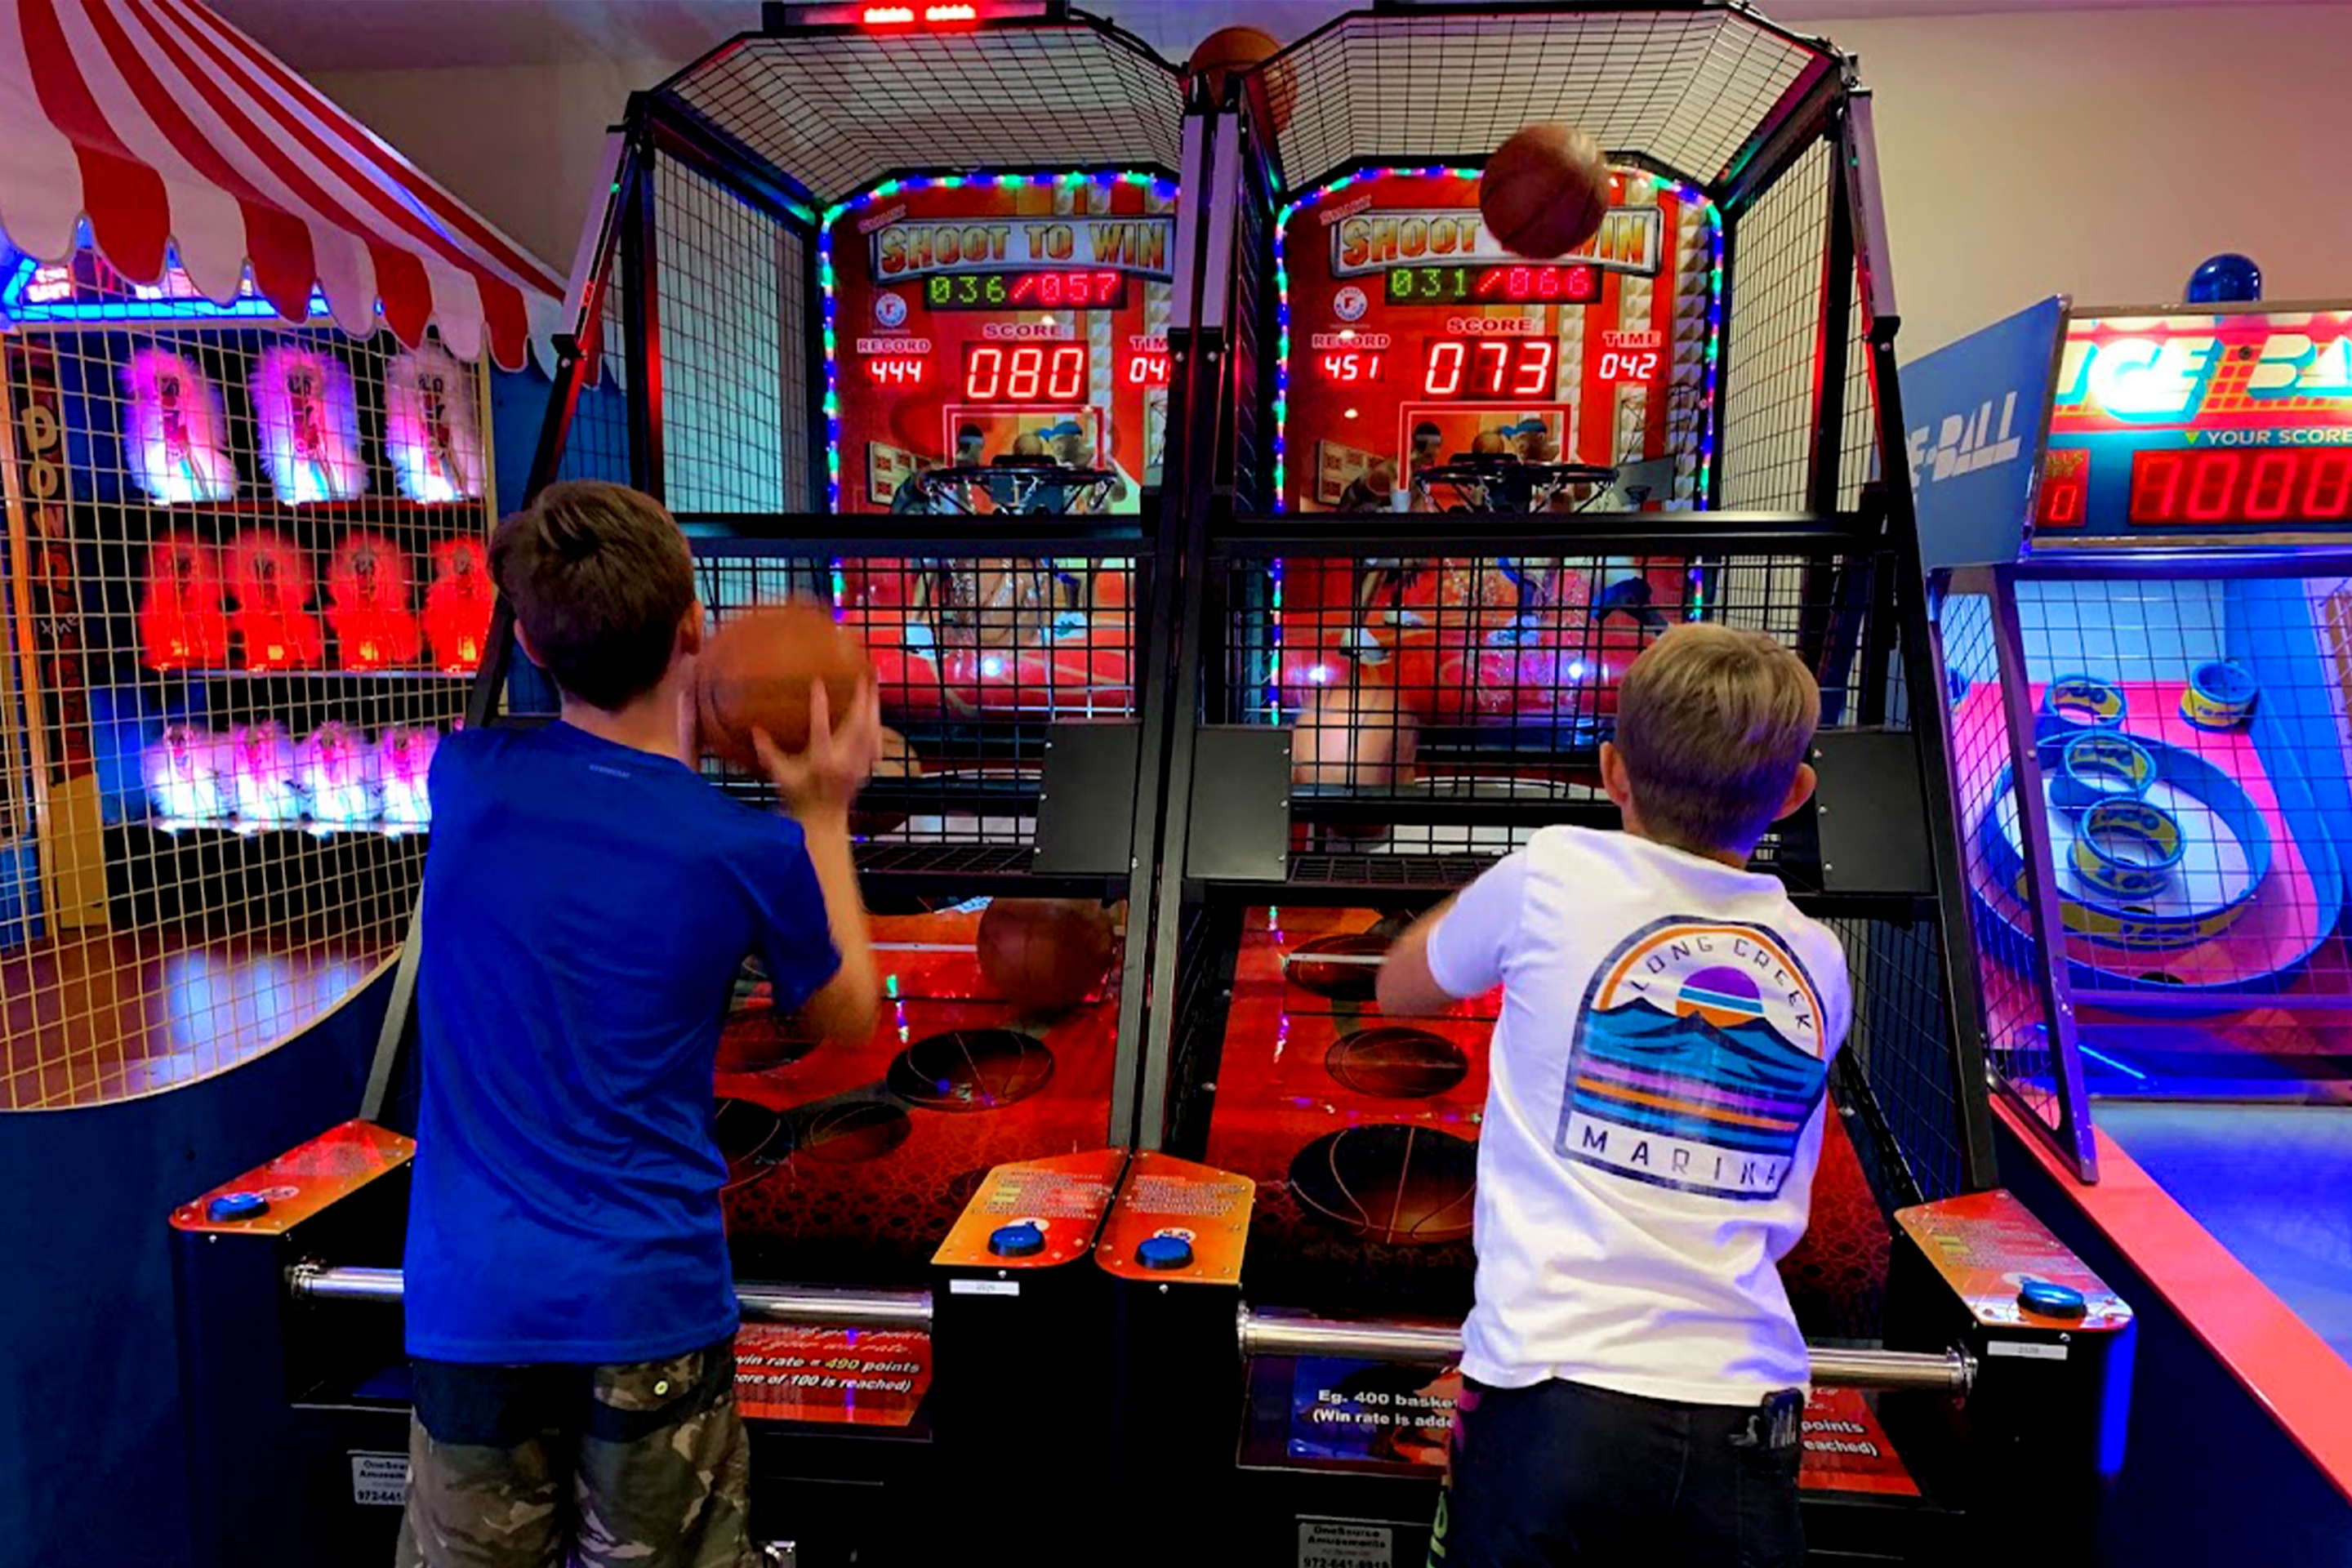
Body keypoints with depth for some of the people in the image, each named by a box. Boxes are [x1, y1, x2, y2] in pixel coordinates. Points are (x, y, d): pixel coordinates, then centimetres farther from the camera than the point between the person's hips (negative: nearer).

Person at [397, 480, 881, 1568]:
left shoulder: (465, 779, -7)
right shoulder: (752, 854, -14)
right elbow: (849, 1019, 6)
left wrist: (679, 738, 15)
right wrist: (822, 812, 6)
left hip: (471, 1295, 3)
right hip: (649, 1299, -2)